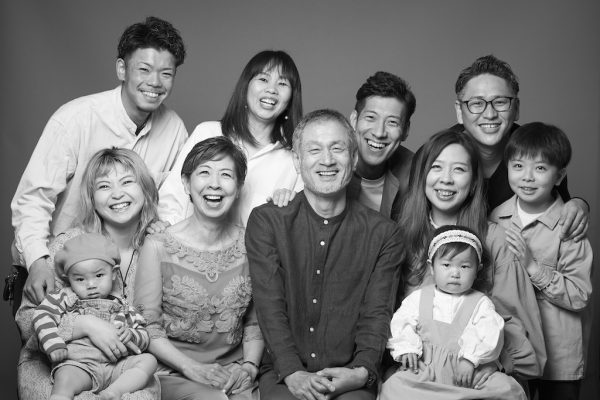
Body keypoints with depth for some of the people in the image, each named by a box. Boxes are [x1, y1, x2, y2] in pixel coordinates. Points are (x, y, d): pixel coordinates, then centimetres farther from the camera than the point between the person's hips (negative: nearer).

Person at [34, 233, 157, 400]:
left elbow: (145, 338, 22)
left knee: (149, 360, -14)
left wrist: (130, 335, -2)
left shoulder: (121, 306, 22)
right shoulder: (65, 298, 14)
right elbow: (42, 316, -2)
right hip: (77, 364, -4)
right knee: (65, 380, -35)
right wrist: (55, 346, -15)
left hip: (114, 366, 4)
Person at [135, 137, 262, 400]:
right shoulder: (158, 247, -5)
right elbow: (148, 326, -5)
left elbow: (255, 321, 9)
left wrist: (249, 366, -6)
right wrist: (192, 368, -14)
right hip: (175, 373, -3)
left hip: (235, 373, 3)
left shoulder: (250, 246, 3)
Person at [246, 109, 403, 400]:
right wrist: (293, 373, -16)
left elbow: (377, 314, 1)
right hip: (284, 373, 0)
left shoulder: (383, 234, 6)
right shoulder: (266, 221, 3)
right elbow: (270, 308, -4)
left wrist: (362, 371, -16)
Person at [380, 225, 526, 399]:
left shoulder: (481, 303, 8)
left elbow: (491, 334, -6)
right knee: (393, 385, -28)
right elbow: (401, 324, 4)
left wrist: (470, 359, -20)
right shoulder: (419, 297, 12)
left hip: (467, 373, 0)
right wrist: (407, 348, -15)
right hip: (425, 370, 0)